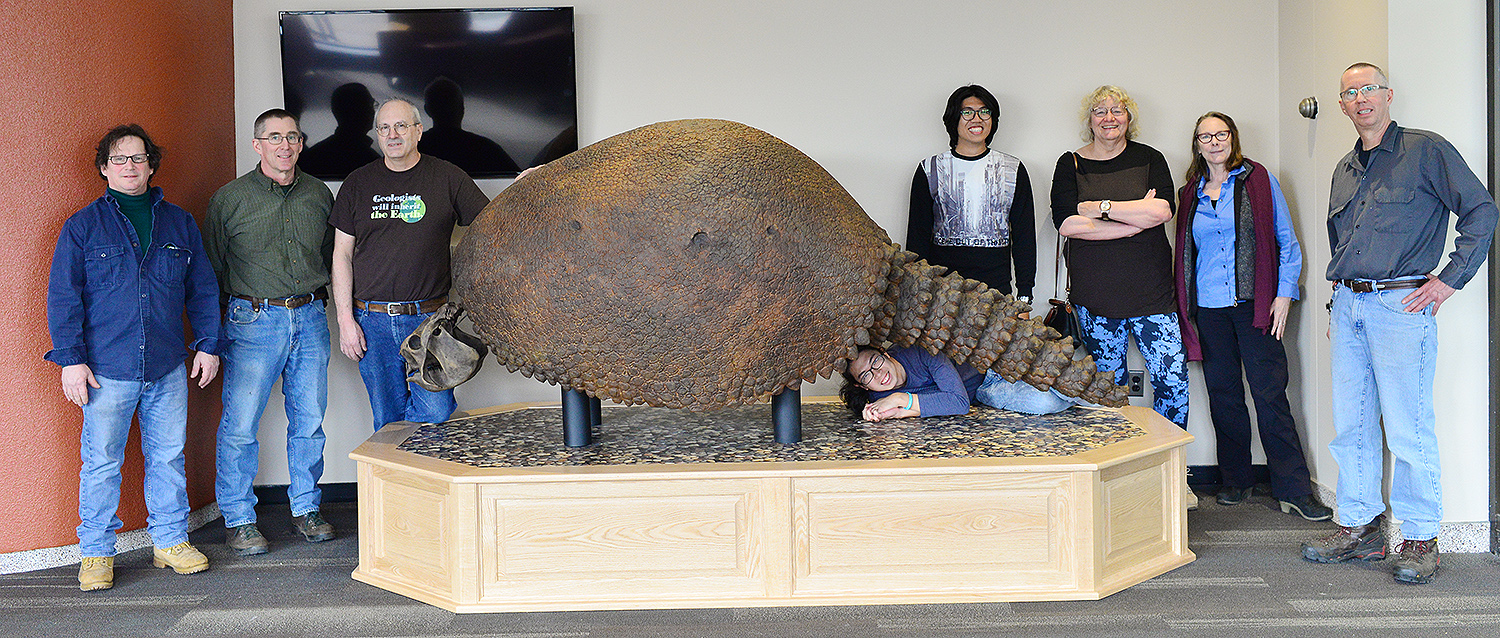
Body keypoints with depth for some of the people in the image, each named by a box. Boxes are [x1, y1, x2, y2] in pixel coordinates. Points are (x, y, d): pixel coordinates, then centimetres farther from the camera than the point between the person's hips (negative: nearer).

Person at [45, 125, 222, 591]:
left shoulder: (179, 223, 11)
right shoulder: (83, 226, 2)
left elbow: (202, 288, 14)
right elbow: (63, 296, 0)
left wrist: (208, 344, 8)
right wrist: (71, 358, -7)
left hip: (169, 368, 3)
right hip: (107, 370, -2)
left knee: (168, 457, 9)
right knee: (101, 463, 2)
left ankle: (170, 541, 21)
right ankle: (96, 553, 14)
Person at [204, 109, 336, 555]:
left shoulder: (319, 195, 9)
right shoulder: (230, 199, 0)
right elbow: (210, 268, 4)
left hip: (310, 318, 3)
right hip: (254, 321, -3)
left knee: (309, 421, 8)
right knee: (239, 425, -3)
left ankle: (306, 509, 22)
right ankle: (239, 520, 10)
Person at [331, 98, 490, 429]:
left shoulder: (447, 177, 3)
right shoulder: (358, 183, 8)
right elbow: (342, 255, 9)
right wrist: (345, 319, 1)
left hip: (429, 317, -2)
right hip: (372, 321, 2)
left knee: (436, 419, -9)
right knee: (387, 421, 8)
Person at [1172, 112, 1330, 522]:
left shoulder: (1259, 181, 4)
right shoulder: (1190, 194, 13)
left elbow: (1286, 240, 4)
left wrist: (1285, 292, -5)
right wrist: (1184, 310, 11)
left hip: (1253, 304, -3)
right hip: (1208, 308, 3)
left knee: (1270, 395, -7)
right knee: (1223, 395, 7)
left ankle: (1294, 490, -2)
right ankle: (1235, 482, 19)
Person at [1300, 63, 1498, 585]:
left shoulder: (1426, 151, -2)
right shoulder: (1344, 170, 18)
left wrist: (1449, 279, -9)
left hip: (1401, 305, -7)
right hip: (1348, 306, 7)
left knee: (1408, 428, -6)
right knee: (1351, 425, 9)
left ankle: (1420, 539, 3)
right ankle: (1359, 527, 18)